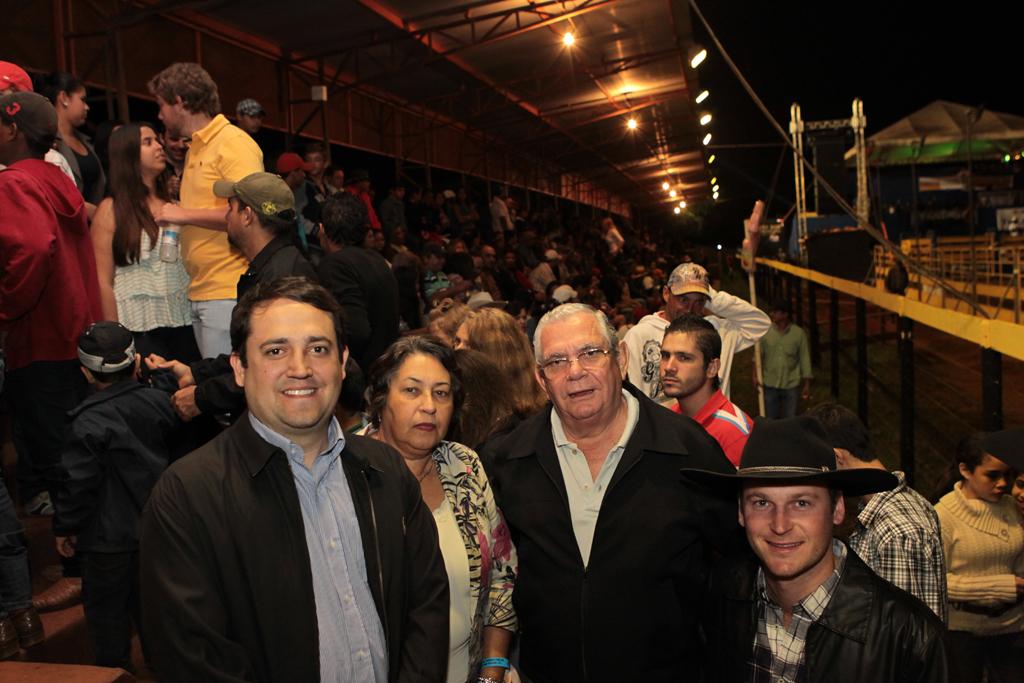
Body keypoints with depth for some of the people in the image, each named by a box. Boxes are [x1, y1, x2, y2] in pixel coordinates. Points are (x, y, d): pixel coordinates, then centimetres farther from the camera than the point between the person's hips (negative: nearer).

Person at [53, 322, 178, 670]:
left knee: (107, 609, 11)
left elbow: (78, 483, -14)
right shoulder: (159, 401, -5)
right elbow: (176, 456, 9)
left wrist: (64, 528, -2)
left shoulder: (89, 423, -20)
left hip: (110, 539, -6)